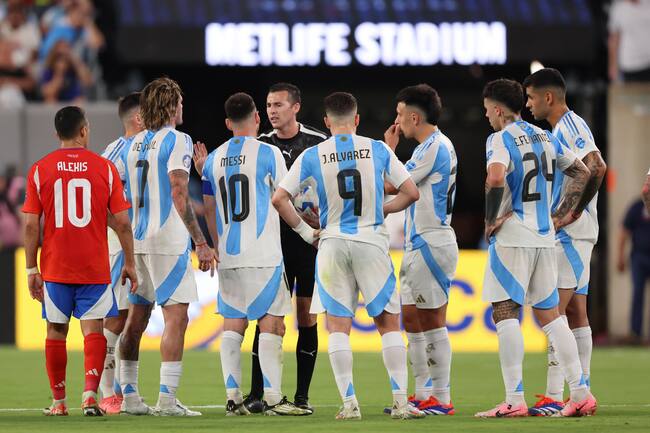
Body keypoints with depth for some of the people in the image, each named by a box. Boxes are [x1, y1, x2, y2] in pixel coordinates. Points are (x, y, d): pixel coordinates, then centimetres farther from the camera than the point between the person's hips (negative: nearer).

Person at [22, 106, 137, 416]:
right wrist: (129, 263, 7)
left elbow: (31, 224, -2)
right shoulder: (104, 168, -2)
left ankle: (58, 402, 16)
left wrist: (32, 268, 4)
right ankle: (90, 394, -17)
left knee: (56, 331, 11)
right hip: (95, 268, -1)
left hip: (55, 267, 1)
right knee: (93, 329, 0)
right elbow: (121, 222, -2)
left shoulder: (40, 170, -1)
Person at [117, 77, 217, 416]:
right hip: (167, 240, -7)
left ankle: (129, 395, 13)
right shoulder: (176, 141, -8)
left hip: (136, 239, 7)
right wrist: (201, 243, -17)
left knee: (136, 317, 12)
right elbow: (179, 194, -17)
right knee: (176, 316, -7)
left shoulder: (132, 145, 13)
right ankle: (167, 398, -13)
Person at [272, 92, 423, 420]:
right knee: (388, 322, 6)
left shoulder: (312, 156, 0)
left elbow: (279, 199, -3)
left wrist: (304, 230, 8)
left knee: (338, 326, 6)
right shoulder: (377, 150, 1)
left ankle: (349, 404, -1)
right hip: (372, 242, 0)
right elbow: (411, 193, 3)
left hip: (333, 244, 0)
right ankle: (400, 401, 0)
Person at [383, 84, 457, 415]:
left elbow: (391, 185, -14)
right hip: (418, 244, 10)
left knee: (432, 321, -7)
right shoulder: (429, 146, 17)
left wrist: (389, 149, 0)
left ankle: (441, 399, -5)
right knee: (411, 318, 11)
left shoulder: (435, 147, -14)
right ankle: (423, 394, 14)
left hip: (431, 244, -10)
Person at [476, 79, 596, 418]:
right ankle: (580, 393, 7)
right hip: (544, 236, 7)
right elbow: (582, 173, 20)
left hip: (512, 237, -7)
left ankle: (514, 400, -12)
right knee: (549, 315, 12)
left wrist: (490, 220, -15)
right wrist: (562, 214, 19)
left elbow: (496, 178, -28)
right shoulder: (545, 138, 14)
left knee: (505, 313, -6)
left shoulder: (501, 139, -9)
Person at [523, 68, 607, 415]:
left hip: (570, 233, -10)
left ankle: (553, 396, -16)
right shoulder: (561, 129, 18)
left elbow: (596, 168, -25)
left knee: (555, 311, -13)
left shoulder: (570, 126, -12)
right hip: (571, 235, 10)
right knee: (575, 313, 9)